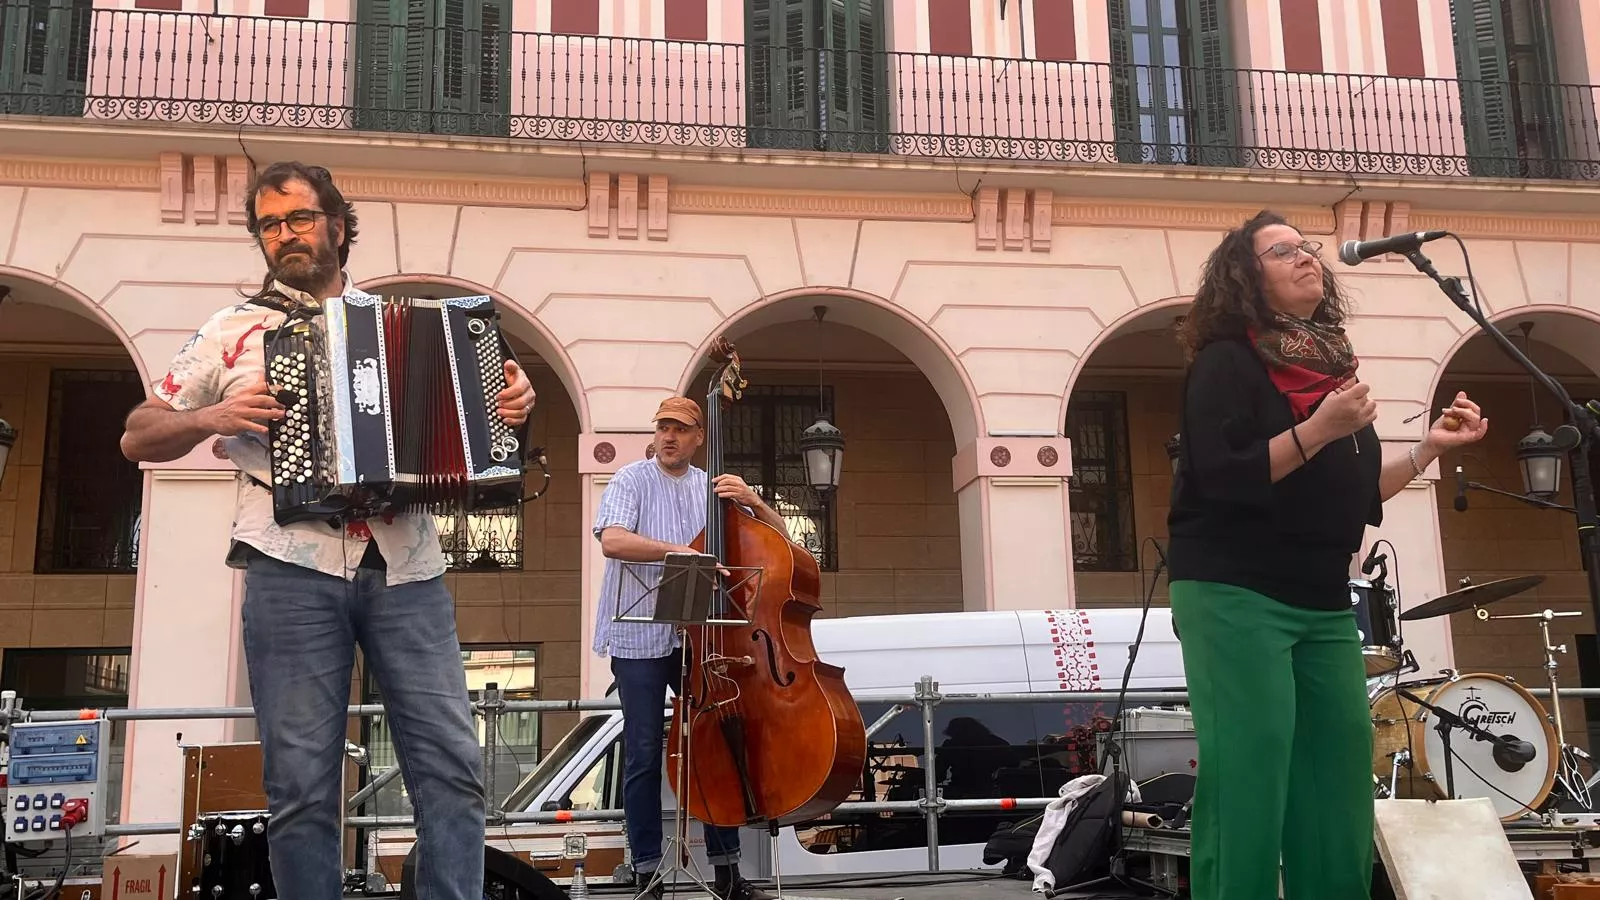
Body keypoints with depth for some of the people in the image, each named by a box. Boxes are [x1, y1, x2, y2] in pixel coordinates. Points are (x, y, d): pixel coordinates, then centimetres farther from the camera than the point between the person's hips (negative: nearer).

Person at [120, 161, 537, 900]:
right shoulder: (233, 331, 14)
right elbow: (137, 437, 16)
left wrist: (511, 402, 1)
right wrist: (212, 418, -4)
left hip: (407, 568, 1)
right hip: (292, 570, -1)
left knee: (451, 764, -5)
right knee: (302, 783, 0)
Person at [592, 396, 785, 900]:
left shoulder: (712, 487, 9)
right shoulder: (633, 480, -1)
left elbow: (776, 536, 9)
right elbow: (612, 540, -18)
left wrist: (751, 500, -10)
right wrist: (681, 551, -27)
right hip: (639, 637, -3)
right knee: (644, 755, 0)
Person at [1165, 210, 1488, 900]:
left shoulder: (1331, 367, 15)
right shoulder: (1226, 362, -6)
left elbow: (1355, 496, 19)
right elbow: (1223, 477, -19)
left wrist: (1430, 447, 10)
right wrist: (1319, 429, -23)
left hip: (1324, 605, 7)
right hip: (1234, 596, -7)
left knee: (1340, 786, 8)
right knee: (1248, 788, -7)